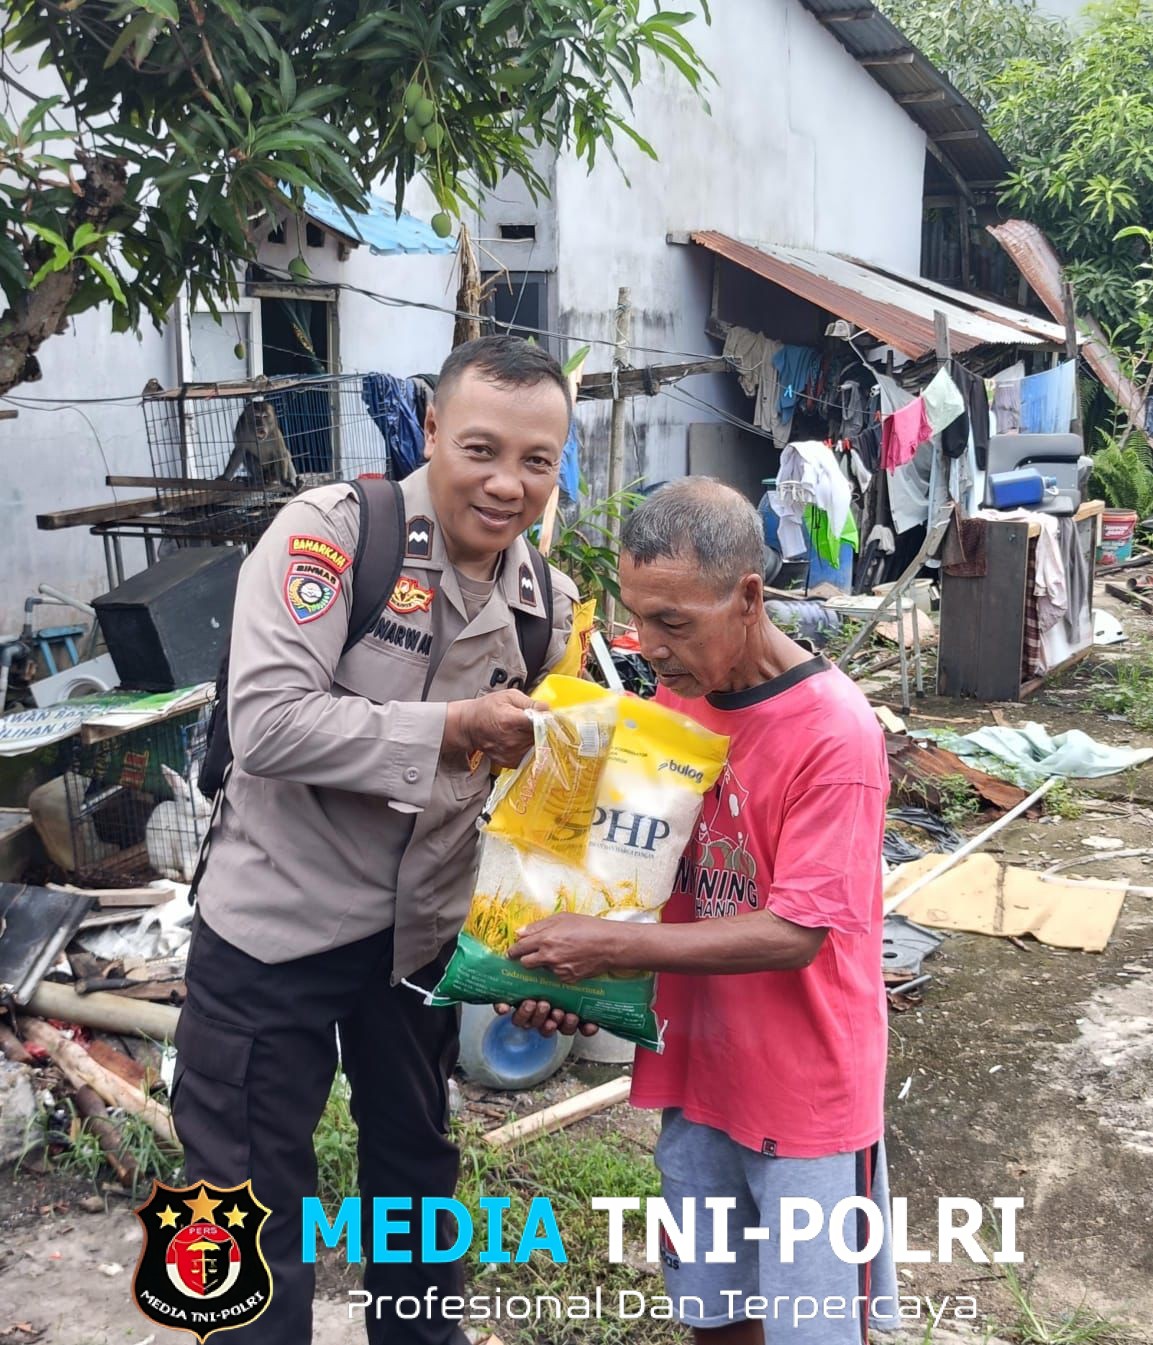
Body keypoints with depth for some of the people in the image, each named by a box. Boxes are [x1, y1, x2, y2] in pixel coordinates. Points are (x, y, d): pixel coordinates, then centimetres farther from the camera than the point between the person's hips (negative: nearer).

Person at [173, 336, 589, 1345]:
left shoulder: (547, 602, 1)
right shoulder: (329, 532, -17)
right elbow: (268, 721, -27)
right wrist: (455, 726, -26)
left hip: (424, 931, 6)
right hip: (275, 923, -5)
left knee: (417, 1157, 24)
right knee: (256, 1198, 6)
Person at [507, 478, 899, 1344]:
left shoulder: (833, 735, -23)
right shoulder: (674, 700, -1)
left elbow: (795, 934, -24)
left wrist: (612, 946, -25)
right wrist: (564, 969, -8)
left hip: (807, 1093, -6)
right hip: (698, 1072, 6)